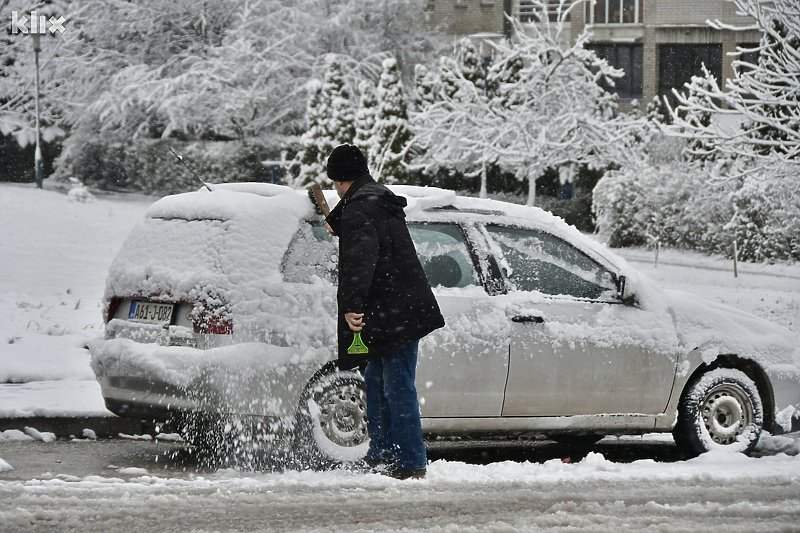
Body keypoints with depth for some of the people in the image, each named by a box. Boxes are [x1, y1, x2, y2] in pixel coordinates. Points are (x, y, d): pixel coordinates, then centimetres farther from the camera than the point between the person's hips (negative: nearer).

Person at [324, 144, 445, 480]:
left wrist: (352, 305, -34)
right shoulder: (382, 201, 19)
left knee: (398, 387, -8)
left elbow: (359, 259, -28)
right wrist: (336, 225, 61)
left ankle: (411, 464, -8)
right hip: (404, 310, 10)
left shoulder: (359, 208, -13)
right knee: (376, 383, 19)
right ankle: (382, 456, 26)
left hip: (393, 313, -10)